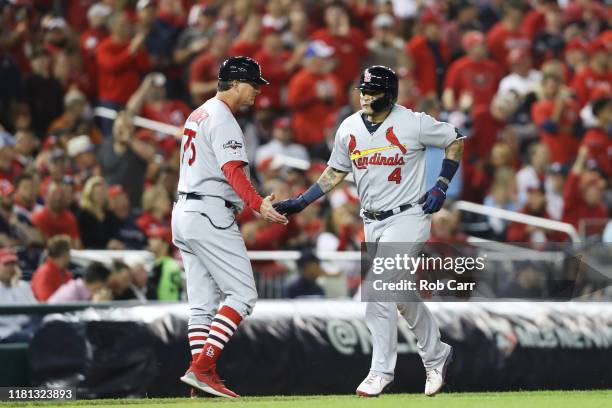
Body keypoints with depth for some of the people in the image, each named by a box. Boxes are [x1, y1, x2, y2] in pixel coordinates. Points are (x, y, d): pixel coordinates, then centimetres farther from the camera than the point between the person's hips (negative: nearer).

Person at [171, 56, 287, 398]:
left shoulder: (198, 115, 19)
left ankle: (201, 375, 4)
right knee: (242, 293, -9)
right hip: (210, 214, -10)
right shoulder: (222, 119, -12)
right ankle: (202, 367, -17)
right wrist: (259, 205, -36)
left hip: (184, 213, 10)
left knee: (203, 301, 8)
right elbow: (233, 171, -25)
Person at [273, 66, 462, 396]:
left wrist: (441, 186, -8)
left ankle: (381, 371, -11)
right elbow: (335, 173, 12)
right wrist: (301, 202, 3)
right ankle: (436, 357, 32)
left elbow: (455, 140, 0)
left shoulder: (413, 123, -13)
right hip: (373, 222, 6)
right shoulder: (349, 128, 2)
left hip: (407, 218, -6)